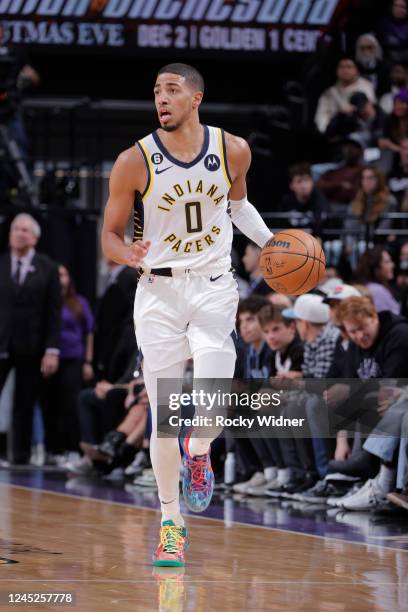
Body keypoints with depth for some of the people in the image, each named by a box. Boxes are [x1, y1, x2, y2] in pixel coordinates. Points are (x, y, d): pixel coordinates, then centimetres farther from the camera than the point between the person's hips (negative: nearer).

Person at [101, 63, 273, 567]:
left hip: (214, 286, 1)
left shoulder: (232, 150, -2)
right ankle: (170, 522, 15)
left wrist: (269, 242, 7)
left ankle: (197, 450, 18)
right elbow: (109, 237, -3)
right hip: (159, 291, -1)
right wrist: (130, 255, -24)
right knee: (163, 414, 0)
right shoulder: (134, 162, -9)